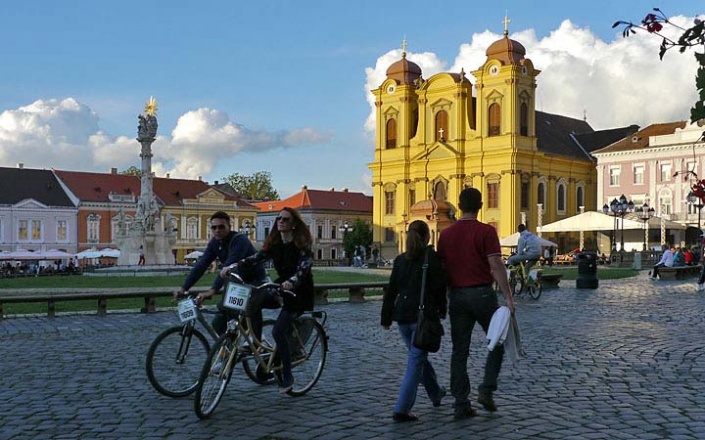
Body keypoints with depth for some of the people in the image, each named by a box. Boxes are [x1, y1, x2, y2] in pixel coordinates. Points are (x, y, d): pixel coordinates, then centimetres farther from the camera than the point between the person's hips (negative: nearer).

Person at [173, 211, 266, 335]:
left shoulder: (239, 240, -25)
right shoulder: (215, 242, -3)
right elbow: (200, 265, -8)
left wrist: (212, 291, -46)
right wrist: (183, 287, -18)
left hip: (254, 282, -7)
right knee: (218, 323, 0)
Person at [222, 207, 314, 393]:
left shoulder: (302, 245, -13)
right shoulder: (274, 244, 3)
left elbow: (304, 266, -29)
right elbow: (256, 258, -8)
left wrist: (291, 281, -49)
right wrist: (232, 266, -22)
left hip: (299, 292, -6)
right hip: (281, 288, 6)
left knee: (278, 331, -20)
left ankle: (287, 377, -6)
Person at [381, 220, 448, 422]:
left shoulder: (400, 259, 7)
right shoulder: (432, 257, -7)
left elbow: (391, 290, 7)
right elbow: (440, 287, -8)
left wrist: (386, 318, 11)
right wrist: (442, 311, 6)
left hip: (402, 316, 6)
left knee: (418, 355, 22)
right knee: (416, 360, -2)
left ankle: (436, 394, 41)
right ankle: (402, 409, -8)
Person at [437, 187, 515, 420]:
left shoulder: (446, 234, 6)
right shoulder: (486, 231, -7)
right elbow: (496, 266, -15)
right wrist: (508, 296, -14)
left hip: (457, 295, 4)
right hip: (482, 293, -4)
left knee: (459, 351, 7)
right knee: (497, 342, 15)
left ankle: (461, 404, 8)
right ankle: (486, 390, 4)